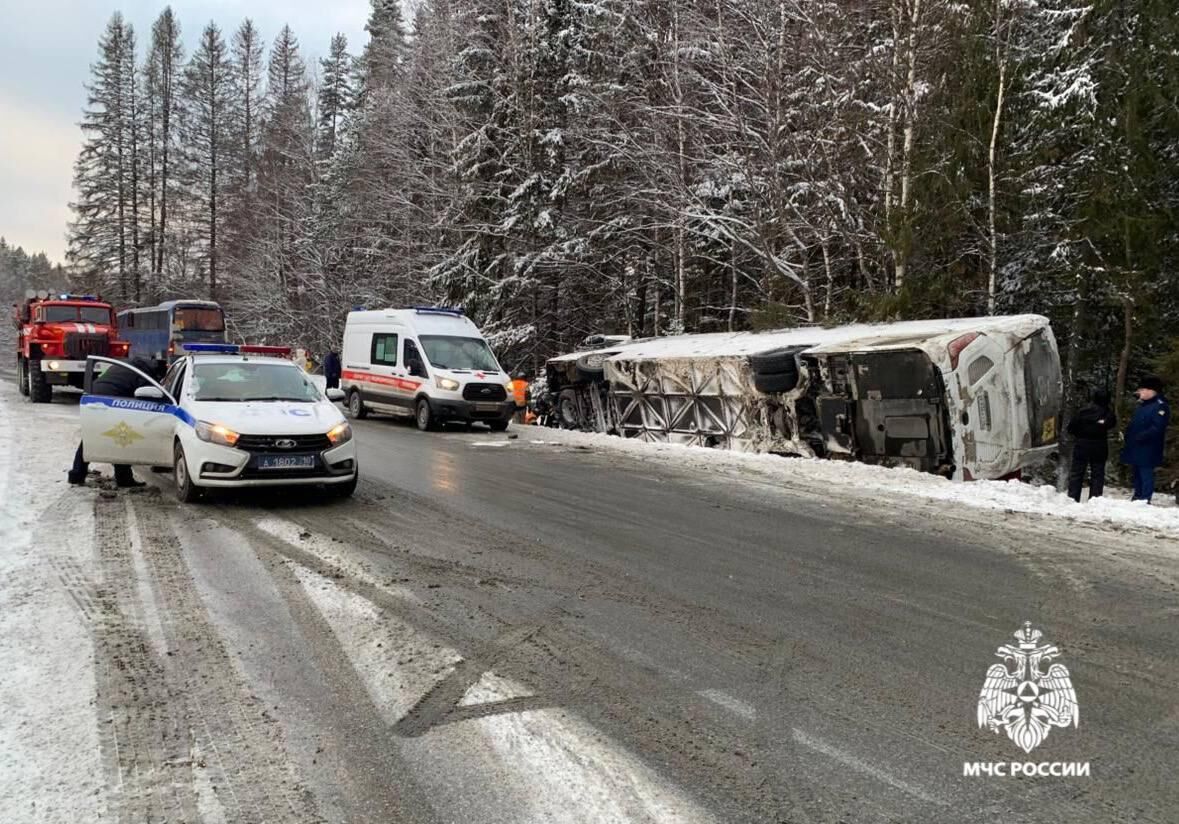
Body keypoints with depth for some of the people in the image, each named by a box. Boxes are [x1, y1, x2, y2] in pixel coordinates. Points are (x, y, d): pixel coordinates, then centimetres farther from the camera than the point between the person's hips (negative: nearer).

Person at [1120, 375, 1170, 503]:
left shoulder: (1160, 406, -13)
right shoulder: (1142, 405, 16)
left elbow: (1157, 428, -22)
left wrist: (1140, 437, -23)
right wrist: (1128, 436, 11)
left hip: (1147, 449, -9)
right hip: (1135, 448, 9)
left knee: (1146, 474, -6)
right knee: (1136, 473, 16)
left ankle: (1145, 500, -3)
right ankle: (1137, 497, 26)